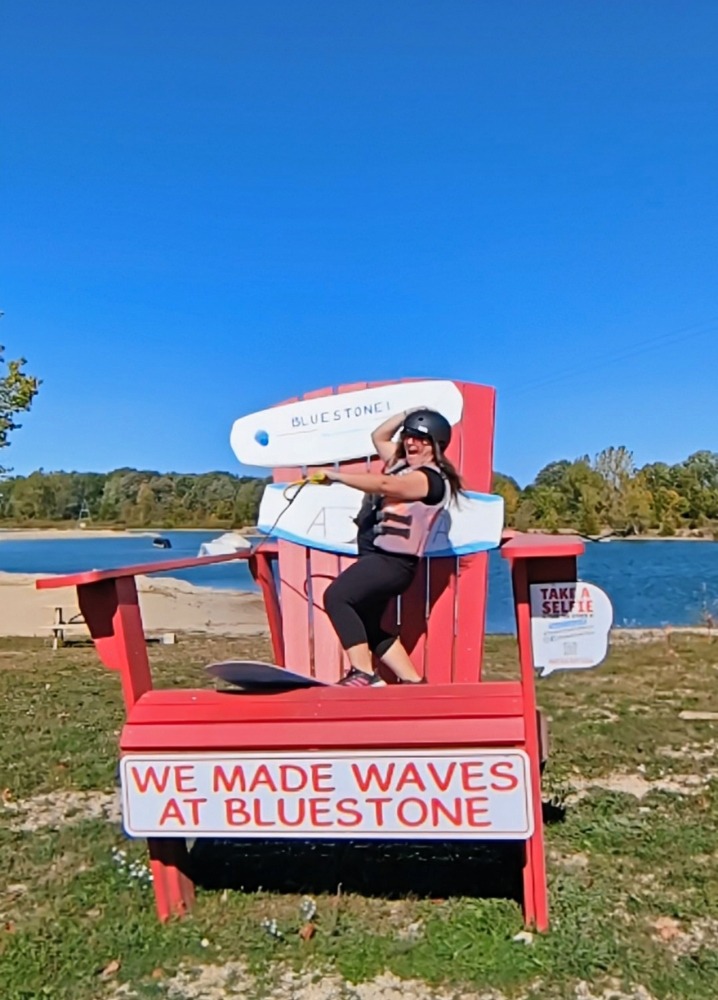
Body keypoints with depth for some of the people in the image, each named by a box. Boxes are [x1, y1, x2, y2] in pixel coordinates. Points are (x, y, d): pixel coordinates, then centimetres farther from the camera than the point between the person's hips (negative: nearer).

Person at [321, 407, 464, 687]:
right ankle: (412, 681, 20)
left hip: (392, 562, -10)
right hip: (377, 558, 11)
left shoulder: (430, 478, -12)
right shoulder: (403, 464, 16)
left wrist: (337, 476, -26)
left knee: (336, 596, -25)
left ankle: (363, 674, -24)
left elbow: (385, 484, -28)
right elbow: (379, 436, 28)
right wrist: (408, 414, 17)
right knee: (369, 627, 13)